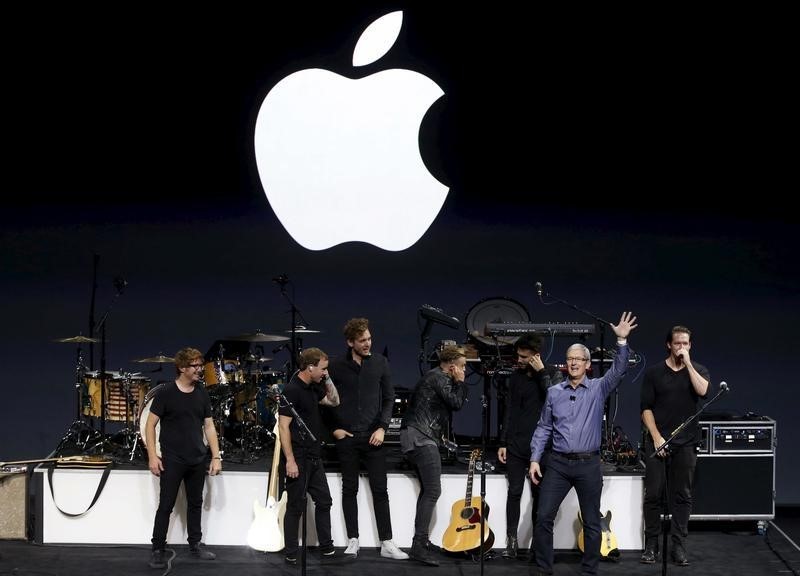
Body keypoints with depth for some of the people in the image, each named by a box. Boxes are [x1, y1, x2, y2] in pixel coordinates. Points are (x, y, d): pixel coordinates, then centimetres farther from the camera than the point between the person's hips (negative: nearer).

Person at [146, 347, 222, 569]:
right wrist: (152, 455, -13)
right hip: (172, 461, -5)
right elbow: (150, 424, -7)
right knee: (166, 506, -2)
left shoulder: (202, 394, 6)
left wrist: (216, 456, 4)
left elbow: (209, 426, 10)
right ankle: (157, 551, 5)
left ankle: (195, 546, 26)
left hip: (198, 461, 5)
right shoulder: (166, 393, -9)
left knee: (195, 504, 14)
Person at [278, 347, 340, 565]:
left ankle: (326, 547, 20)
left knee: (324, 501, 12)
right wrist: (290, 460, -22)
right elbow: (283, 426, -19)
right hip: (298, 459, -9)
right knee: (295, 506, -1)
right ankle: (290, 554, 8)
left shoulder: (313, 388, 9)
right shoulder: (292, 390, -16)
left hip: (314, 457, 9)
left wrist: (327, 379, 8)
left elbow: (334, 401, 24)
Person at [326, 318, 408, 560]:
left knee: (380, 490, 1)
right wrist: (334, 428, -1)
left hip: (373, 437, 1)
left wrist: (382, 427, -4)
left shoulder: (380, 363, 2)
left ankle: (387, 544, 4)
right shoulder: (335, 366, -3)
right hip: (346, 437, -1)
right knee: (349, 490, 6)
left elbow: (389, 398, 6)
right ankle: (353, 541, 14)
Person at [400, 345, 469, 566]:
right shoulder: (439, 378, -9)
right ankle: (418, 546, -20)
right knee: (433, 491, -15)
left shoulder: (436, 377, 21)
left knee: (427, 490, 16)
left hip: (415, 437, 11)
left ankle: (421, 541, 19)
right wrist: (460, 382, -3)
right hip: (421, 438, -11)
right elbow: (456, 403, -15)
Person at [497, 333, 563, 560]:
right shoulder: (516, 377, 10)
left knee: (538, 495, 1)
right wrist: (503, 443, 8)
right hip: (516, 446, 3)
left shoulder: (553, 374, 0)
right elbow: (509, 412, 12)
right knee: (514, 492, 0)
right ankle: (512, 541, 4)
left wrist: (541, 372, -16)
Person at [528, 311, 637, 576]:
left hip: (589, 464, -1)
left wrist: (622, 341, -27)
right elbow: (544, 428, 10)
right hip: (558, 464, 1)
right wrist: (535, 459, 2)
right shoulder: (554, 392, 7)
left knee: (591, 522, 5)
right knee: (544, 517, -3)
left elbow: (618, 371, -15)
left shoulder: (598, 388, 2)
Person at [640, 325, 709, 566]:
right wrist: (656, 437, -9)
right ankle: (651, 545, 7)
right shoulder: (654, 372, 4)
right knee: (653, 494, -1)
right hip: (657, 440, -1)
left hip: (685, 443, 1)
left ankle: (679, 546, 7)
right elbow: (646, 408, 1)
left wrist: (687, 363, -13)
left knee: (682, 496, 2)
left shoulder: (698, 370, 7)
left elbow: (702, 390, -16)